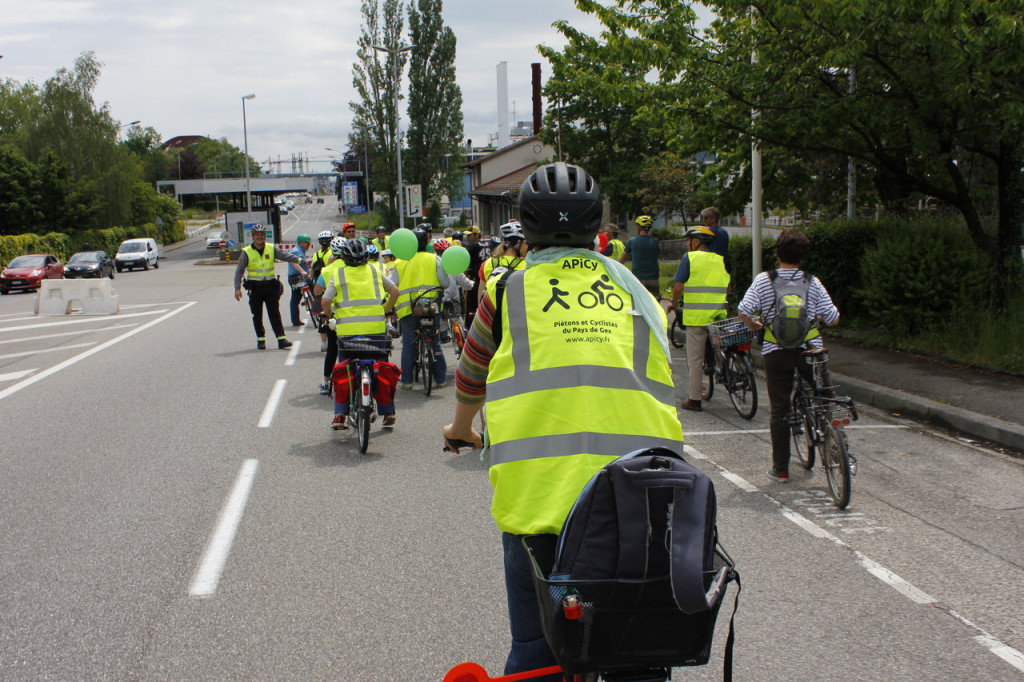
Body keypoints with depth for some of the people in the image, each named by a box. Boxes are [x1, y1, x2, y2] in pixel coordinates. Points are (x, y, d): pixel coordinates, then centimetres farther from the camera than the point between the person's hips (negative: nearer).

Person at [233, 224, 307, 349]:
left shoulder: (272, 249, 3)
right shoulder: (246, 252, -2)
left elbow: (288, 257, 2)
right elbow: (239, 271, -3)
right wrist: (237, 288, -11)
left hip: (270, 285, 1)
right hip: (255, 287, -1)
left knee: (275, 313, -3)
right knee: (257, 315, 6)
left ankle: (281, 339, -7)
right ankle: (260, 340, 15)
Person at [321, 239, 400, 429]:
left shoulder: (338, 274, 2)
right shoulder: (374, 271, 9)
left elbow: (326, 301, -7)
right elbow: (394, 291, 6)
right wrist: (385, 311, 19)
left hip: (347, 330, -1)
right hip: (376, 328, 1)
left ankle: (340, 415, 5)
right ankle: (388, 414, 14)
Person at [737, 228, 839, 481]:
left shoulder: (764, 280, -5)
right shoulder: (812, 282, -3)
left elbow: (743, 312, -15)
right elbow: (833, 319, -3)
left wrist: (754, 325, 6)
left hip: (776, 352, 0)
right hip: (810, 348, 0)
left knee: (779, 410, 7)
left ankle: (780, 468, 11)